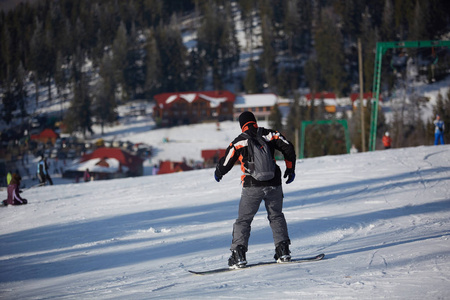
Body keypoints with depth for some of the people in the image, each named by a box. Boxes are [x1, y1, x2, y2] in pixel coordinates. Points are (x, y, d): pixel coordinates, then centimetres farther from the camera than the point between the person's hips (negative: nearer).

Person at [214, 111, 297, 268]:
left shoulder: (239, 142, 0)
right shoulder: (270, 134, 6)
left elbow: (225, 163, 4)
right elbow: (288, 148, 5)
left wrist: (218, 173, 26)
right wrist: (290, 169, 18)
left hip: (252, 186, -2)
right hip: (273, 184, 3)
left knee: (243, 220, 5)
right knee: (276, 216, 19)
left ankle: (239, 254, -6)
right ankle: (283, 250, 9)